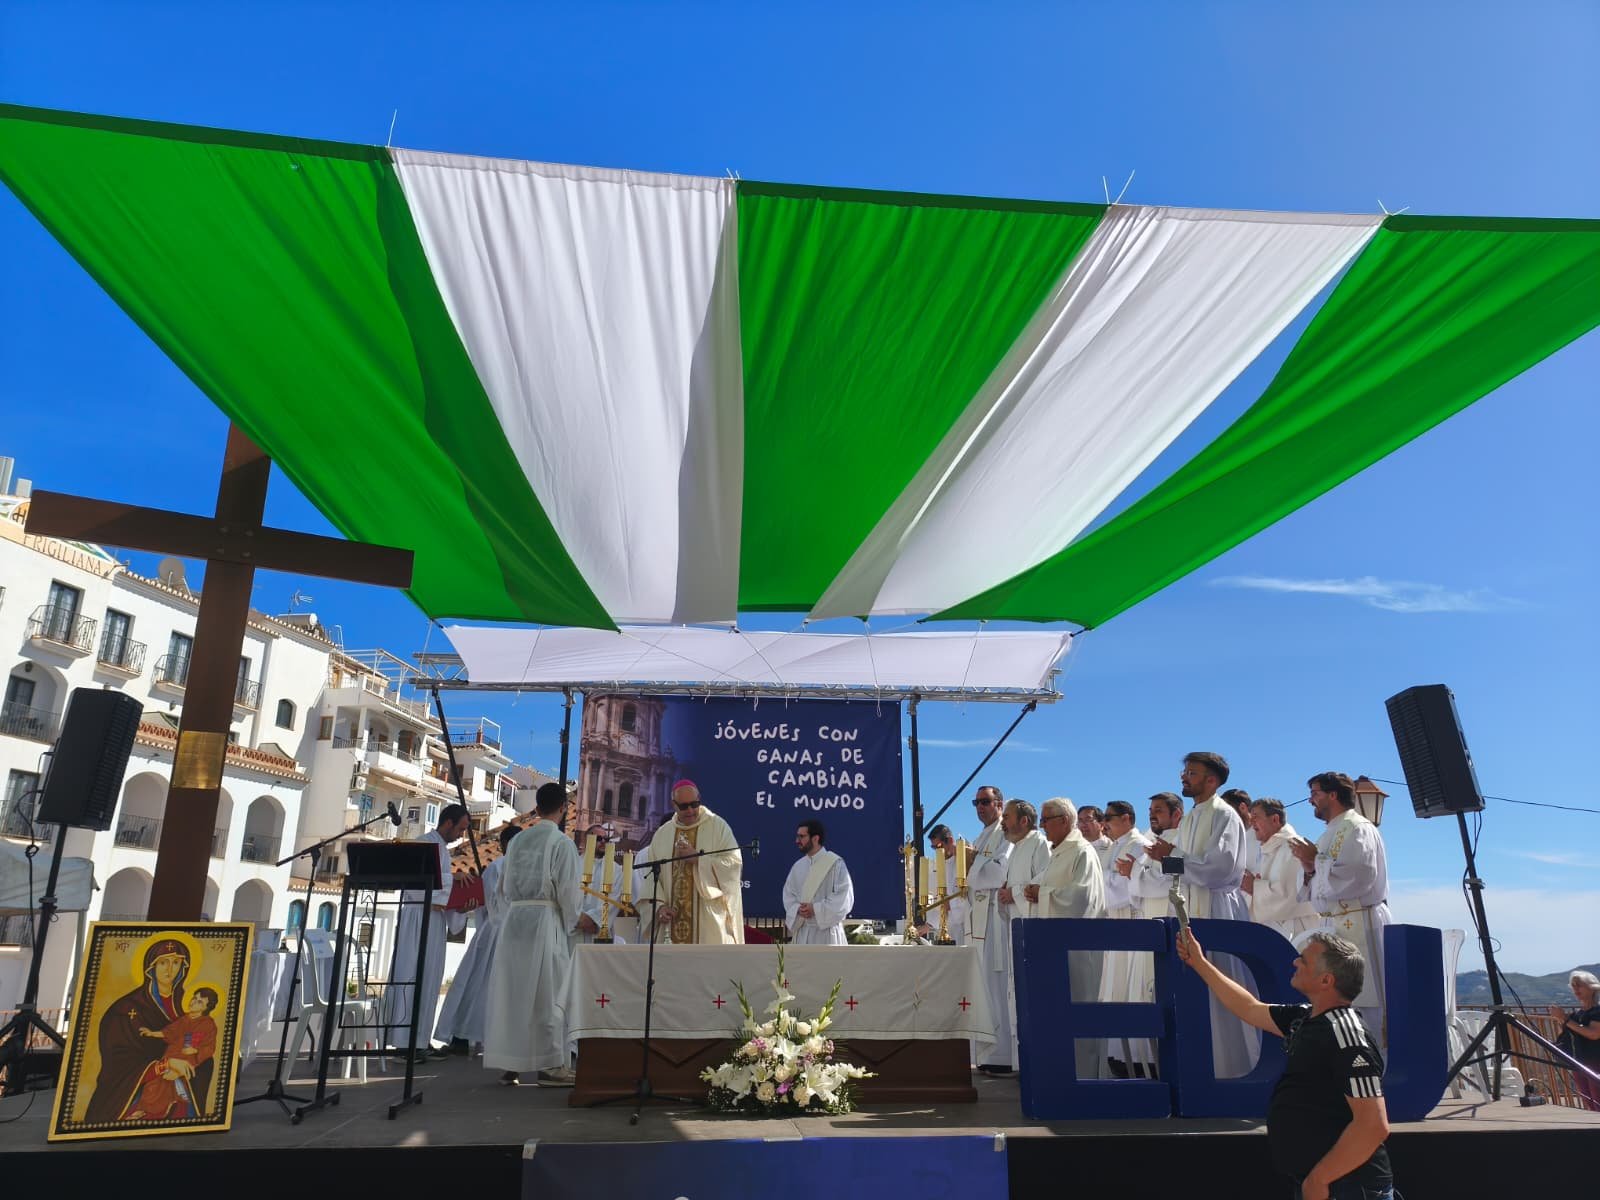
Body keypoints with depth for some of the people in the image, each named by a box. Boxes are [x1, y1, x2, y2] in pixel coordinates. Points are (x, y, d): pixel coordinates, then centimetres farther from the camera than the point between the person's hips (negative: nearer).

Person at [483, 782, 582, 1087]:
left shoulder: (517, 840, 9)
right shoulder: (562, 842, -7)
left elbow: (504, 886, 14)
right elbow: (567, 890, -9)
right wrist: (571, 923, 5)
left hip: (514, 918, 5)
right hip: (546, 918, -5)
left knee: (511, 990, 9)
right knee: (547, 992, 0)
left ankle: (509, 1063, 15)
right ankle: (550, 1065, 2)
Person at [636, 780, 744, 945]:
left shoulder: (718, 826, 1)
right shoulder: (662, 834, 12)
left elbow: (734, 863, -9)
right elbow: (652, 876, 10)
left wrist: (697, 859, -15)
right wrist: (659, 905, -5)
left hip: (710, 919, -3)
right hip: (675, 923, 4)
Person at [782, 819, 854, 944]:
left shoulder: (835, 863, -8)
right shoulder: (798, 866, 10)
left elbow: (844, 896, -13)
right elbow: (788, 894, 11)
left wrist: (816, 909, -17)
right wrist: (798, 909, -10)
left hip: (827, 931, -6)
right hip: (802, 932, 6)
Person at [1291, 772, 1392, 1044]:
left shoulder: (1358, 828, -8)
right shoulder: (1331, 833, 19)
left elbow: (1356, 877, -24)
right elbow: (1317, 890, 21)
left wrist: (1315, 860, -12)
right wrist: (1311, 869, 2)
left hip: (1360, 927, -9)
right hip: (1335, 928, 9)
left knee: (1371, 1004, -7)